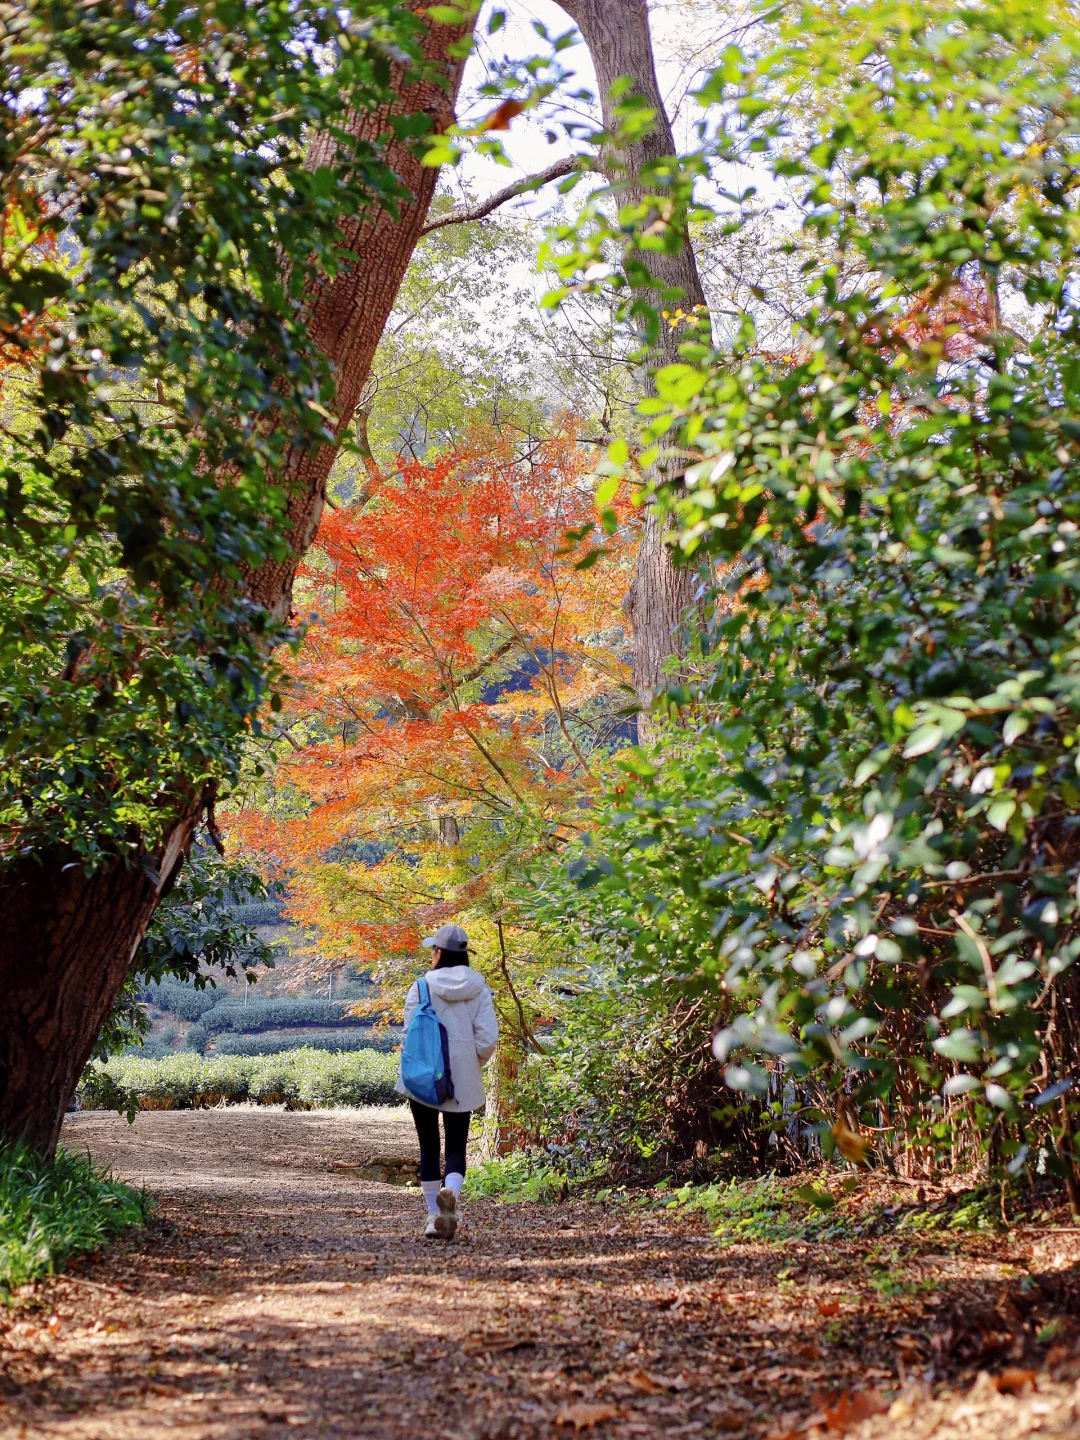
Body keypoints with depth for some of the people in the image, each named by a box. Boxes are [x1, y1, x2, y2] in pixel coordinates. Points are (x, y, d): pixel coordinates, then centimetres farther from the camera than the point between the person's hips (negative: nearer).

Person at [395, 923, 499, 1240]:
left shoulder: (422, 987, -8)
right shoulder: (479, 988, -1)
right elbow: (488, 1039, -5)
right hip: (463, 1083, 1)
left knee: (429, 1148, 10)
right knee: (456, 1147, 8)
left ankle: (434, 1215, 12)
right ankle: (450, 1193, -22)